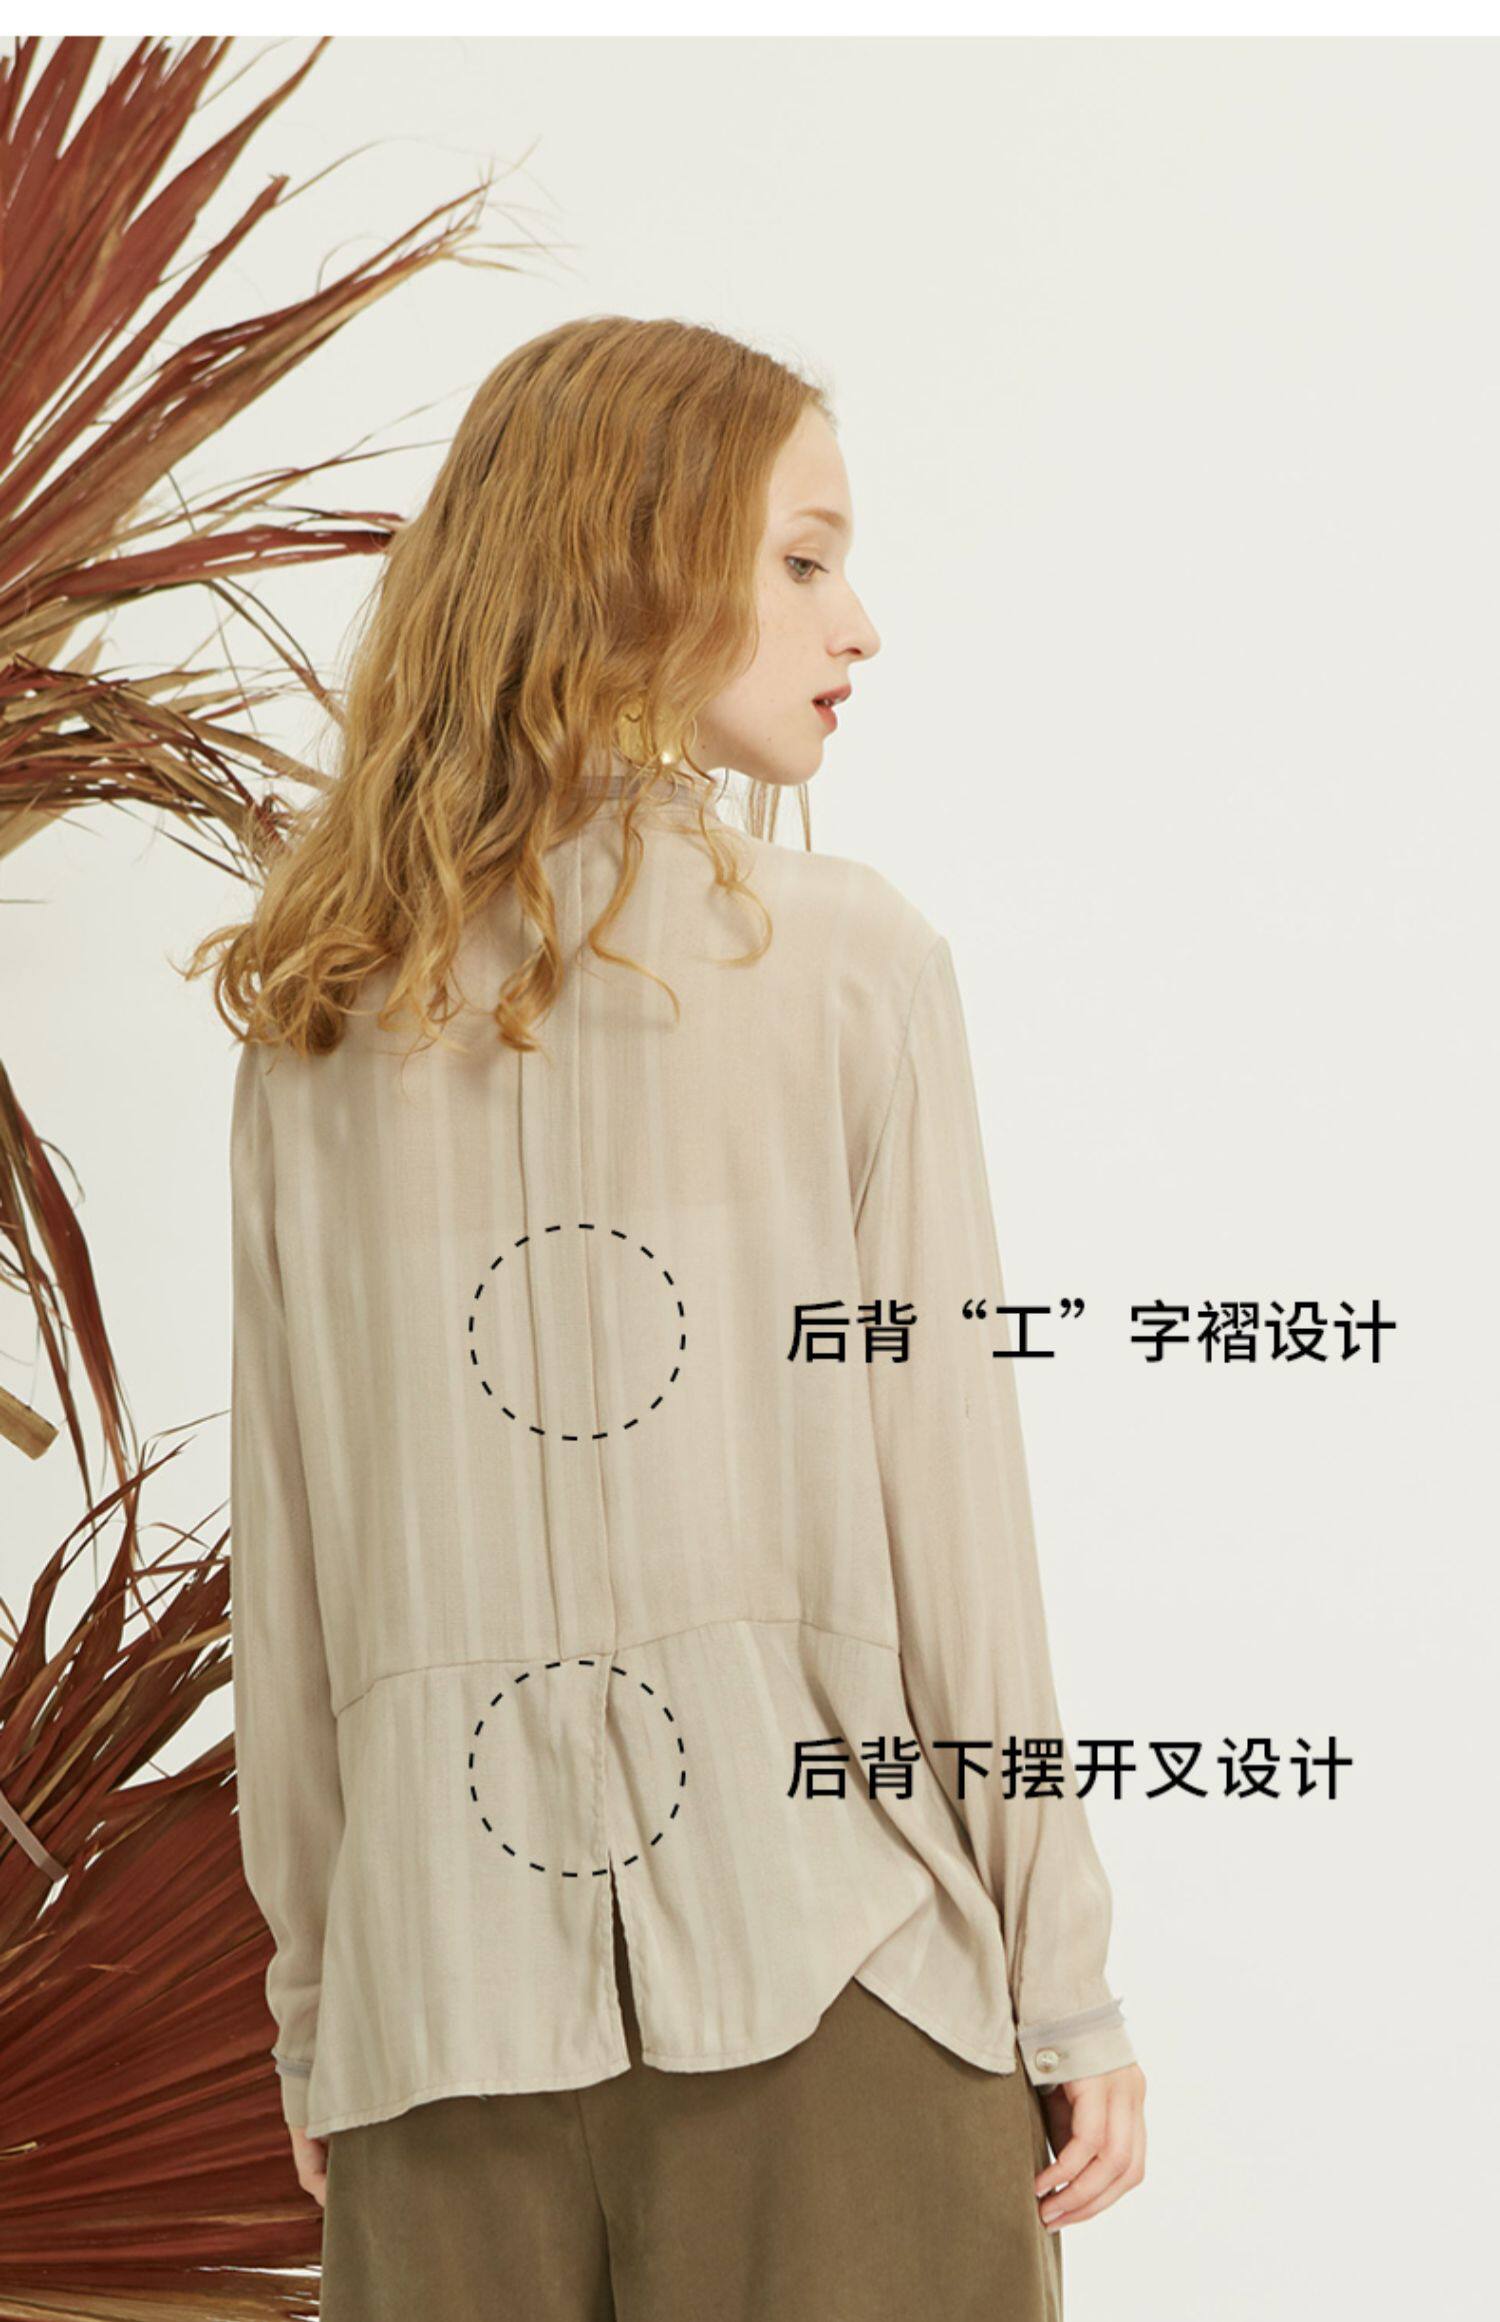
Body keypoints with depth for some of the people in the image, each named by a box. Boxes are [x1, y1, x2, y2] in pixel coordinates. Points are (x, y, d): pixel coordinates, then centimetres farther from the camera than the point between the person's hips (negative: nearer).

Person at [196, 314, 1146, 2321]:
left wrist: (317, 2006, 15)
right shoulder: (843, 961, -6)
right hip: (816, 1952, -3)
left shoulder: (321, 1021, 4)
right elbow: (939, 1488, -7)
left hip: (448, 1981, 4)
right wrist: (1065, 1981, 1)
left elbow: (287, 1553, 6)